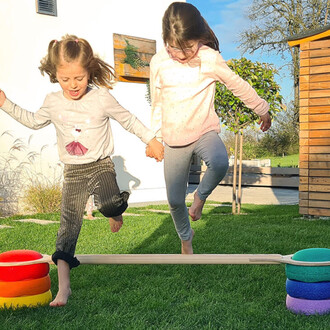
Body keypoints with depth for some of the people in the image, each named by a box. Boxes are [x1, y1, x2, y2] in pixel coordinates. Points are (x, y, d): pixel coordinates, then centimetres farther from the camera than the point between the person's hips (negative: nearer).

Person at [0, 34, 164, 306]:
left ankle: (116, 211, 10)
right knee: (69, 225, -2)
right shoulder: (53, 102, 1)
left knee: (109, 204, -32)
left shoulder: (102, 98, -9)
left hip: (101, 165, -3)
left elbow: (128, 120, 2)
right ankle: (64, 286, 1)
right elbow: (34, 121, 21)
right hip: (73, 172, 3)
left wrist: (151, 140, 5)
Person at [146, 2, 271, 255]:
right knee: (175, 200, 5)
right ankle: (186, 237, 35)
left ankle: (201, 195, -5)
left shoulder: (210, 59, -10)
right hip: (174, 140, 2)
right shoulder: (158, 63, -4)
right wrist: (154, 138, 15)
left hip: (205, 131, -2)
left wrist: (262, 110, 13)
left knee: (220, 163, -37)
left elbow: (238, 86, 4)